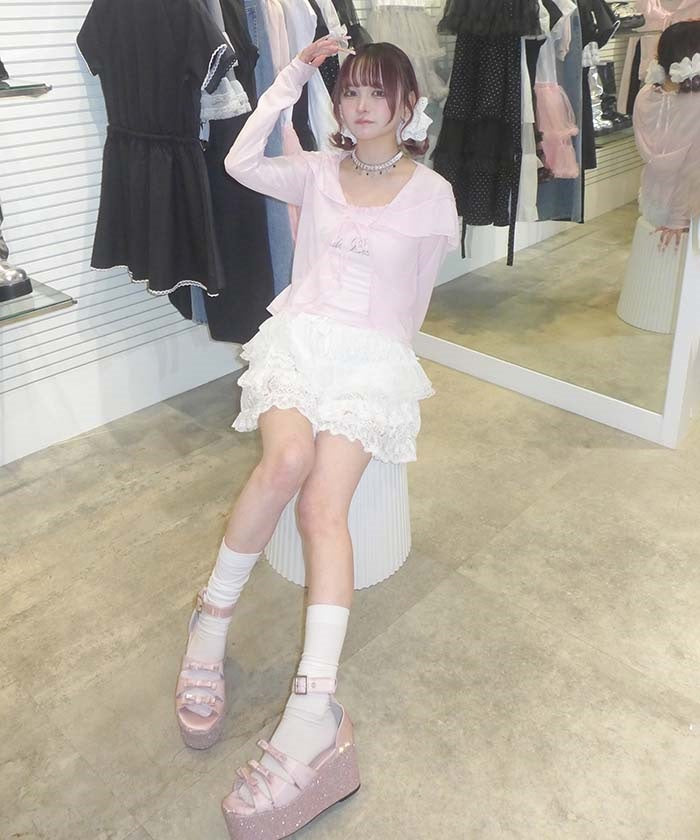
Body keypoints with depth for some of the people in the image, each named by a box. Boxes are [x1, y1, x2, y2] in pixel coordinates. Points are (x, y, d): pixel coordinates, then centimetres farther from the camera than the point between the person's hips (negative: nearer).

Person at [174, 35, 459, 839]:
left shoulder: (432, 195, 8)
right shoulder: (319, 172, 15)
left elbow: (412, 303, 13)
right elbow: (240, 163, 2)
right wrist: (292, 78, 6)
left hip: (375, 358, -1)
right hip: (299, 336, 2)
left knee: (324, 505, -26)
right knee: (287, 462, -32)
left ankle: (313, 712, -30)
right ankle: (211, 619, -12)